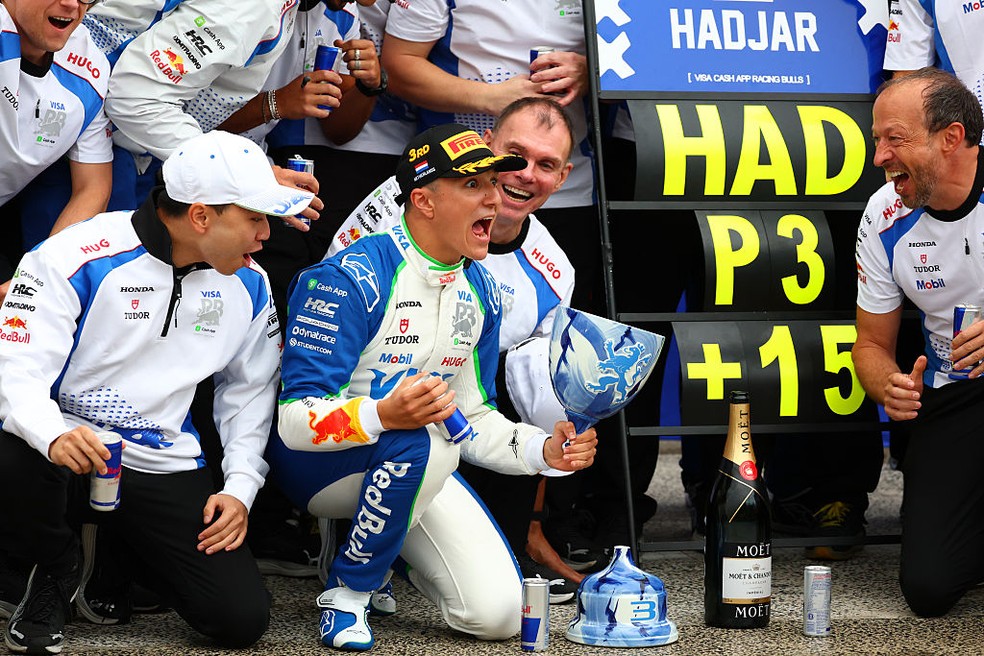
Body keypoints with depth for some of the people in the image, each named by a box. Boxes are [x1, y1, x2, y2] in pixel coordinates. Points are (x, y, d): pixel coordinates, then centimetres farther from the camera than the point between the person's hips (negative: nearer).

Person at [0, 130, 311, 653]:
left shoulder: (247, 286, 5)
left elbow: (248, 390, 19)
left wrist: (240, 487, 6)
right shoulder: (74, 259, -14)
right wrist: (55, 437, -40)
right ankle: (56, 567, -4)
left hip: (164, 466, 5)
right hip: (69, 448, -5)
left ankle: (119, 560, 22)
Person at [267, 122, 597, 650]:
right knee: (424, 438, -39)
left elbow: (472, 418, 11)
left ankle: (381, 550, 18)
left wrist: (542, 450, -8)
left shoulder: (479, 291, 3)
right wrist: (385, 416, -44)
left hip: (411, 467, 7)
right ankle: (346, 591, -18)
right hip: (316, 465, -7)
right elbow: (295, 419, -26)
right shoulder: (349, 279, -22)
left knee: (497, 612, -11)